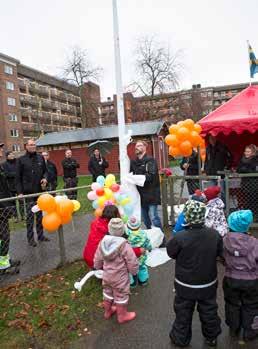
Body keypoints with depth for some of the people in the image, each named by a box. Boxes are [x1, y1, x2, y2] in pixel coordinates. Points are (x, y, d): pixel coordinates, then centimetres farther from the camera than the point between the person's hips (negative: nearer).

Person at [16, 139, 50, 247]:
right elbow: (18, 177, -1)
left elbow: (45, 171, 17)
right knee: (30, 216, 1)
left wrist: (45, 178, -5)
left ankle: (40, 235, 23)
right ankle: (30, 238, 12)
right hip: (28, 192, -3)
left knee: (40, 214, 11)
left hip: (40, 191, 4)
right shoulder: (21, 160, -1)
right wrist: (20, 192, -7)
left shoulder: (40, 157, 8)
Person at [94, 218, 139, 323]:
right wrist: (134, 271, 1)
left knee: (108, 293, 27)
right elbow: (132, 263, -20)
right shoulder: (124, 246, -28)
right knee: (121, 296, 17)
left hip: (106, 275, 5)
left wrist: (98, 266, 21)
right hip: (120, 277, -5)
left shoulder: (103, 242, -12)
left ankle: (108, 311, 49)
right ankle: (122, 316, 37)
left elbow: (97, 260, 0)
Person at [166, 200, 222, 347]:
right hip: (209, 284, 3)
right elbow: (220, 252, 0)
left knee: (183, 313, 21)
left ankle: (181, 338, 42)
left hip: (186, 285, -3)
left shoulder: (180, 237, -31)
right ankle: (212, 337, 49)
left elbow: (170, 252, -11)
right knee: (209, 312, 26)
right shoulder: (215, 234, -20)